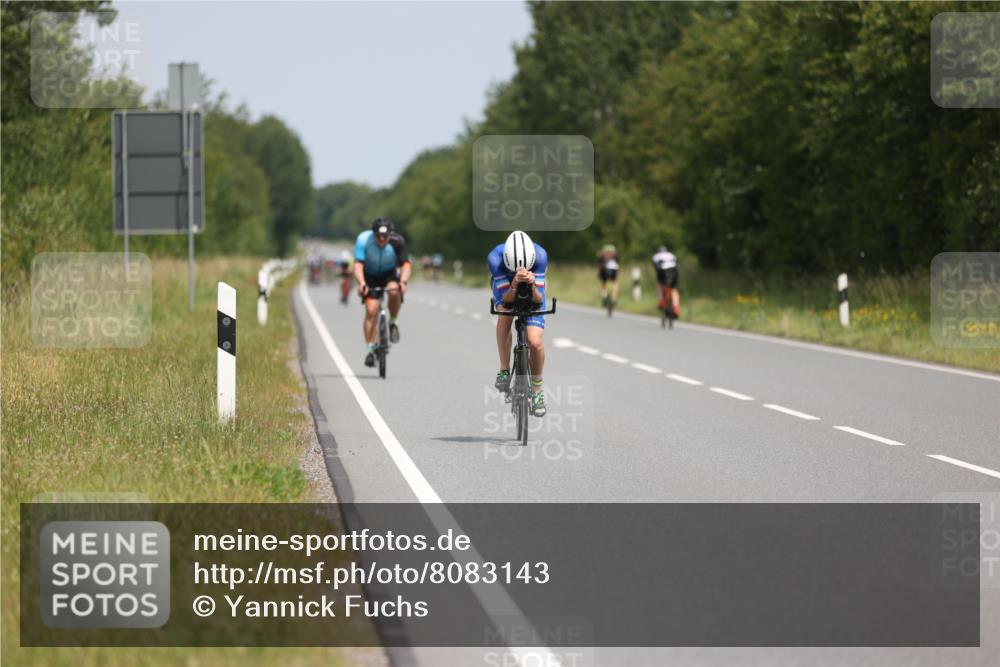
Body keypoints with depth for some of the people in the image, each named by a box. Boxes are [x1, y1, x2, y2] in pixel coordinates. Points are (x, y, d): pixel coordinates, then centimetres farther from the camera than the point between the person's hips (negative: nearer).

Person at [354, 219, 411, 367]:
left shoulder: (397, 241, -27)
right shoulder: (364, 240, -29)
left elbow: (406, 264, -29)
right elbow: (358, 266, -33)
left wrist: (403, 281, -48)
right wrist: (361, 283, -52)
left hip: (390, 273, 0)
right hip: (370, 276, 0)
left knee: (394, 291, -33)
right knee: (371, 310, -17)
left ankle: (392, 323, -7)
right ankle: (370, 349, -9)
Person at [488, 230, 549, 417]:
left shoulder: (540, 255, -36)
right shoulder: (495, 258, -37)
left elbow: (538, 299, -32)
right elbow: (506, 298, -33)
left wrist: (532, 284, -53)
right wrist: (514, 284, -54)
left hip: (533, 293, 0)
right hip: (507, 291, 0)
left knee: (535, 341, -17)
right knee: (505, 314, -34)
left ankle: (537, 390, 4)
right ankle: (504, 370, -21)